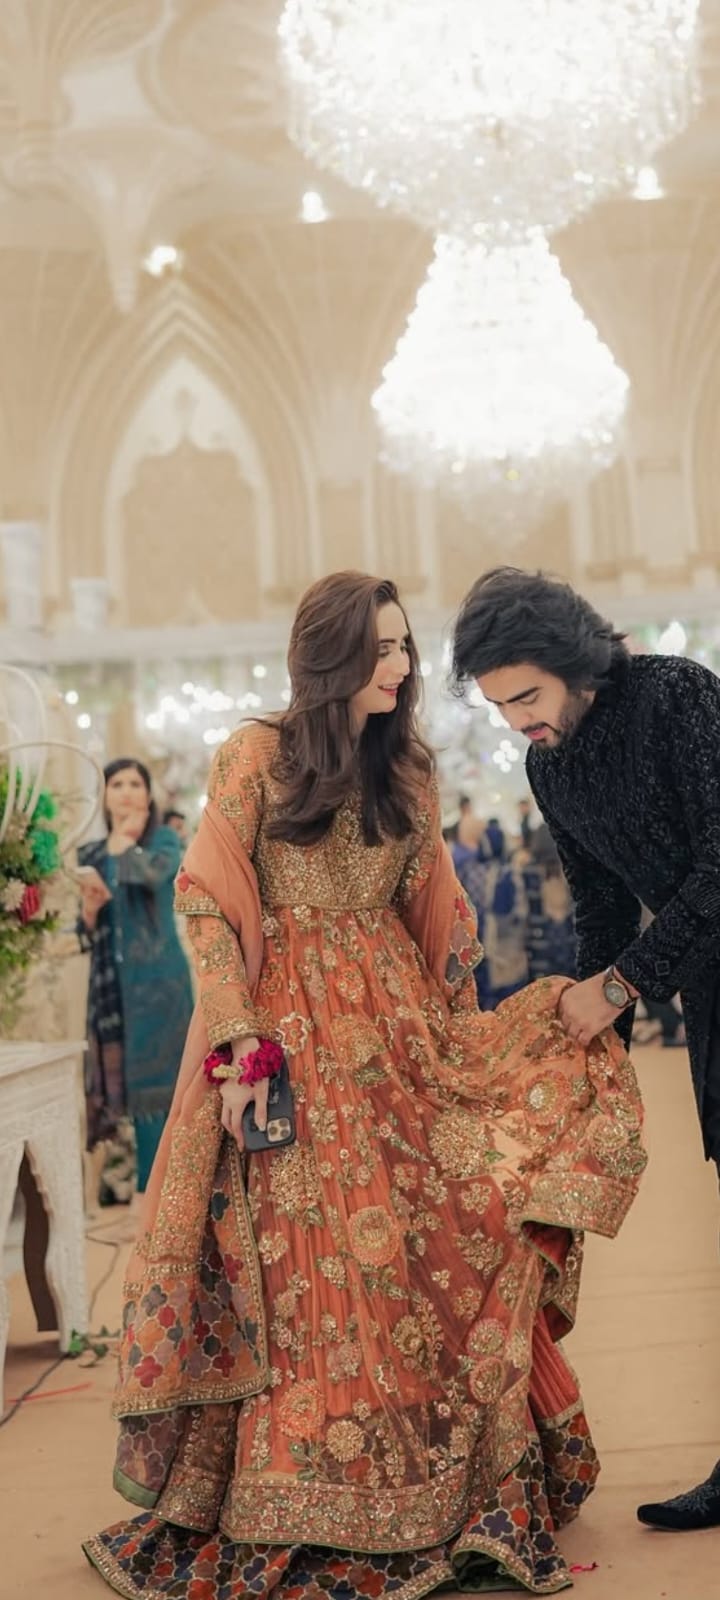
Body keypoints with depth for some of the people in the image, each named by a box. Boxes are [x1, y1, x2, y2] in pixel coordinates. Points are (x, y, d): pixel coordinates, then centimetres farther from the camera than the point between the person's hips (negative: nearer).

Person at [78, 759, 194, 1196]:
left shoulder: (165, 840, 1)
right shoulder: (90, 855, 12)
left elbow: (152, 873, -24)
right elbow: (87, 935, 12)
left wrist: (125, 840, -6)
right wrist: (91, 905, -9)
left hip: (159, 980, -4)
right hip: (111, 985, 4)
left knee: (156, 1082, -6)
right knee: (124, 1083, 4)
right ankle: (152, 1186, 12)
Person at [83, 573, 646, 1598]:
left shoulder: (408, 773, 10)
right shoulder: (255, 757, -4)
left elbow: (439, 919, 14)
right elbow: (206, 904, -8)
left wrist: (456, 1035, 10)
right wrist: (237, 1047, -16)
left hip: (395, 1035, 4)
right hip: (287, 1035, -4)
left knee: (421, 1260, 1)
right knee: (303, 1267, -1)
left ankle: (444, 1494, 13)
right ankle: (295, 1517, 11)